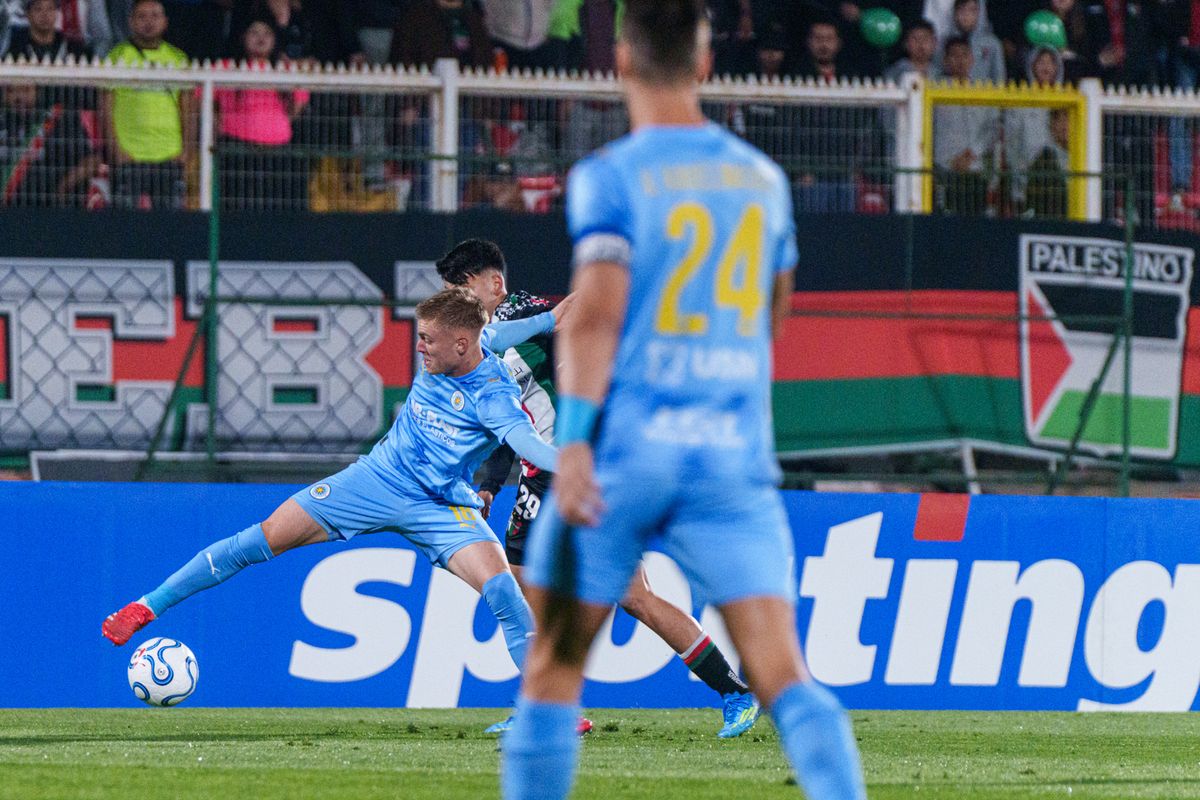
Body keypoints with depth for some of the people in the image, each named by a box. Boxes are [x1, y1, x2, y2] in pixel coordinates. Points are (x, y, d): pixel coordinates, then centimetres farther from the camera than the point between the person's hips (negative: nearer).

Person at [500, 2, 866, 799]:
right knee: (784, 676, -6)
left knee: (553, 669, 11)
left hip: (627, 444, -3)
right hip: (737, 455, 3)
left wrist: (573, 439, -18)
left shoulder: (612, 175, -3)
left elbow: (597, 310, -14)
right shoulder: (763, 177, 11)